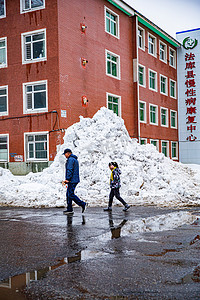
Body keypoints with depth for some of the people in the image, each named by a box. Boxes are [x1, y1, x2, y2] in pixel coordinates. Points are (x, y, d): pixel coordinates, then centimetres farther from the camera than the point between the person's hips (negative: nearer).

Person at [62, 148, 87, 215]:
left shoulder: (70, 159, -12)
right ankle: (69, 209, 11)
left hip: (72, 180, -10)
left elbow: (70, 170, -19)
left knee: (71, 194, -10)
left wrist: (67, 179, -19)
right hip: (75, 180, 10)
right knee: (68, 194, 10)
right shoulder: (75, 159, 21)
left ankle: (82, 204, -9)